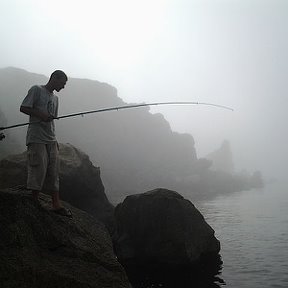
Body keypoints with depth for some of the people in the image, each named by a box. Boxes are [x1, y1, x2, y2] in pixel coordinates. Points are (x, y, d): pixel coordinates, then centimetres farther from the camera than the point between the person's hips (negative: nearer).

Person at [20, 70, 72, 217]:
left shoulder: (55, 98, 21)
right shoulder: (36, 90, -1)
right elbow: (23, 108, -7)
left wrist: (54, 139, 16)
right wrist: (40, 114, -18)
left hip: (51, 140, 7)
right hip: (36, 139, -7)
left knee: (54, 172, 3)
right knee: (38, 170, -7)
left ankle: (56, 204, 5)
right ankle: (35, 202, 4)